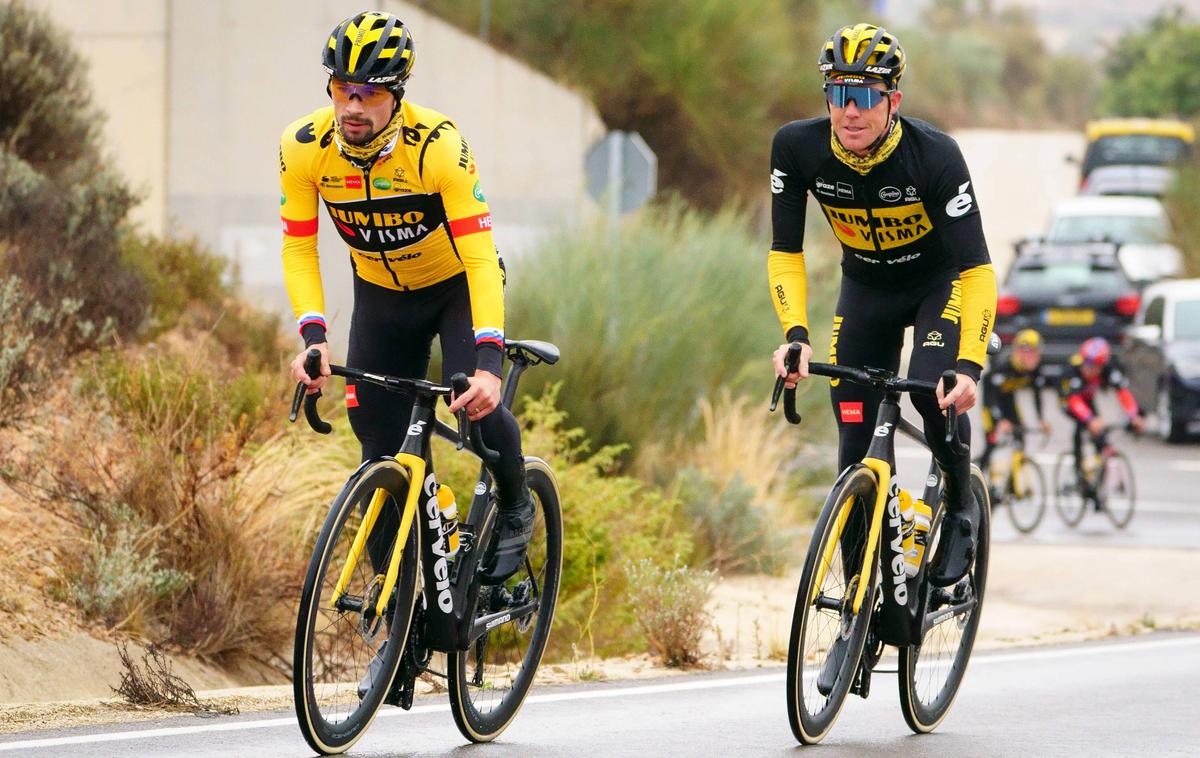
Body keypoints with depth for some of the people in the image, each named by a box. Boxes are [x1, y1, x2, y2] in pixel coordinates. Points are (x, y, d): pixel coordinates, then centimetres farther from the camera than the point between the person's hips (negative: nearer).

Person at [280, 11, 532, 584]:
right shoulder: (304, 148, -23)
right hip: (381, 293, 3)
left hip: (458, 284, -3)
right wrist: (313, 336, -33)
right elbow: (298, 249, -17)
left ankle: (515, 511, 6)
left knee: (474, 403, -24)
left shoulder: (439, 145, -33)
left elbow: (481, 257, -35)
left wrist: (488, 362, -44)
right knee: (381, 443, -3)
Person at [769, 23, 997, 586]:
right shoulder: (797, 148, -25)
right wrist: (796, 336, -32)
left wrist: (969, 366, -44)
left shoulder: (934, 156, -32)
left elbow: (976, 269, -33)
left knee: (933, 389, -29)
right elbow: (785, 254, -16)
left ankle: (961, 507, 0)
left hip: (940, 282, -3)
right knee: (857, 445, -5)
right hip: (865, 286, 3)